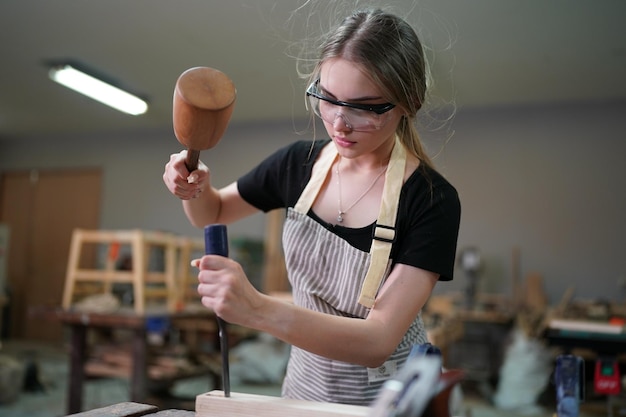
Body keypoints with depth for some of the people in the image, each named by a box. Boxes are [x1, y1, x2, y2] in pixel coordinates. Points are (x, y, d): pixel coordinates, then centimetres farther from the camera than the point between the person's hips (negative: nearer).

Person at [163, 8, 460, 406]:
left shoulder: (433, 202, -24)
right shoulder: (299, 162, -11)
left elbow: (378, 341, -31)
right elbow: (212, 213, 6)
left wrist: (258, 309, -43)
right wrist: (195, 189, -16)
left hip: (385, 398, -4)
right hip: (305, 383, 4)